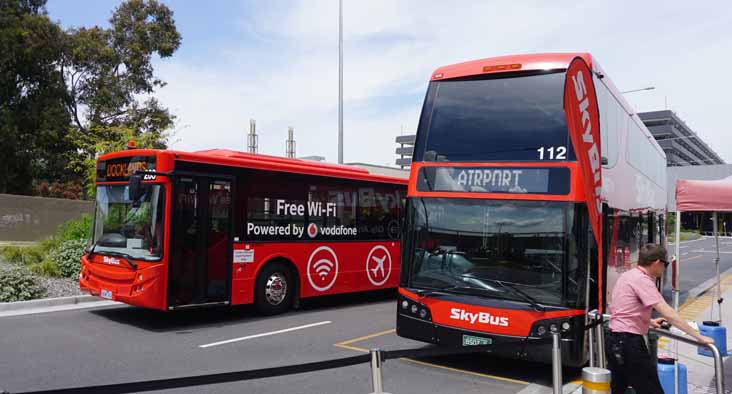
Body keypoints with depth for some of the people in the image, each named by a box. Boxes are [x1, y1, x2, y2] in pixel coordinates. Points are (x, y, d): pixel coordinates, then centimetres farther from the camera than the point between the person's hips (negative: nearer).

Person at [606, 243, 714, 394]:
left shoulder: (627, 275, 12)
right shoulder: (643, 280, -15)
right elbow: (668, 314, -20)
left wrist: (648, 321, 29)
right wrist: (698, 336, -16)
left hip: (614, 341, 9)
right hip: (629, 343, -9)